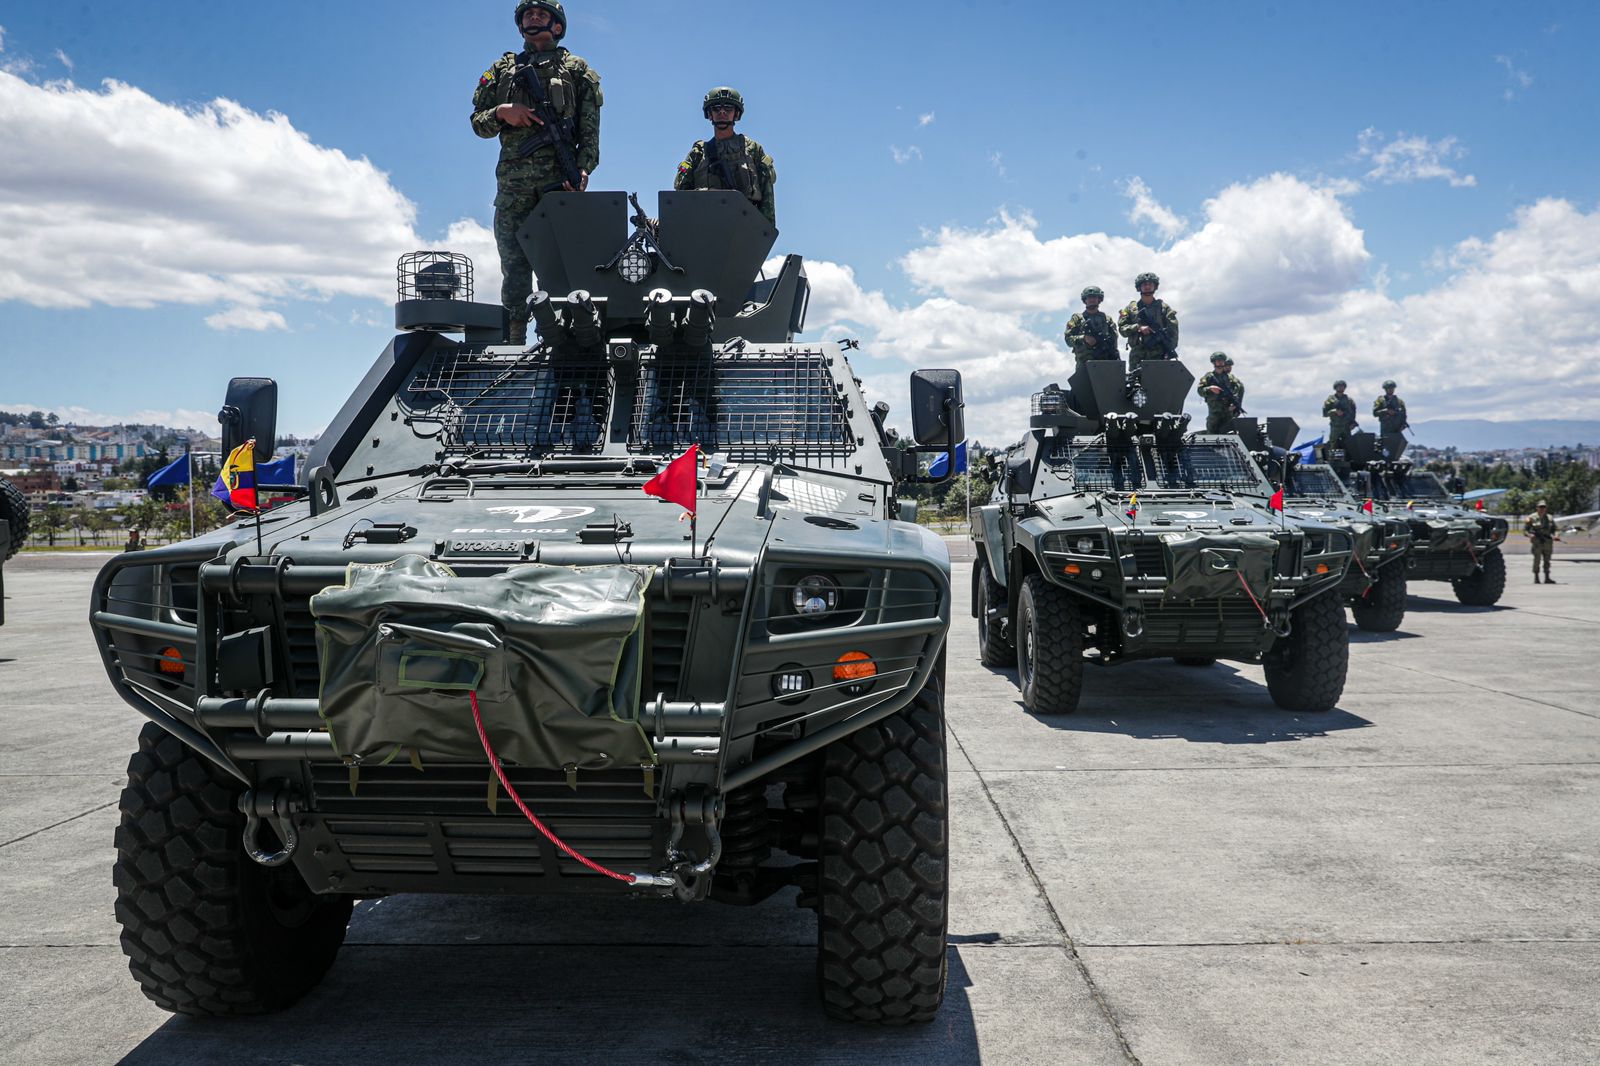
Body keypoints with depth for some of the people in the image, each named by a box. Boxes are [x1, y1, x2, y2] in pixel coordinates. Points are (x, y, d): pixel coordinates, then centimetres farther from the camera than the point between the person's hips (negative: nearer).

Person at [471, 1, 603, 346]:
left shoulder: (576, 69, 13)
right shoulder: (503, 69, 20)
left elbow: (590, 130, 4)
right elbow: (478, 123, 17)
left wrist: (583, 169, -11)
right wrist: (501, 113, -5)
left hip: (560, 179, -2)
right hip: (513, 184, 2)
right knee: (514, 263, -1)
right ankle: (514, 340, 2)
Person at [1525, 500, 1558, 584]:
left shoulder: (1550, 518, 12)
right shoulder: (1531, 518, 0)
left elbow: (1553, 529, 16)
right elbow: (1524, 530, 0)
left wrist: (1554, 536, -4)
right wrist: (1529, 535, -20)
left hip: (1548, 542, 4)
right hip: (1536, 542, -4)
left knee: (1547, 560, 4)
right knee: (1537, 560, -6)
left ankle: (1547, 578, 8)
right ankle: (1536, 578, 0)